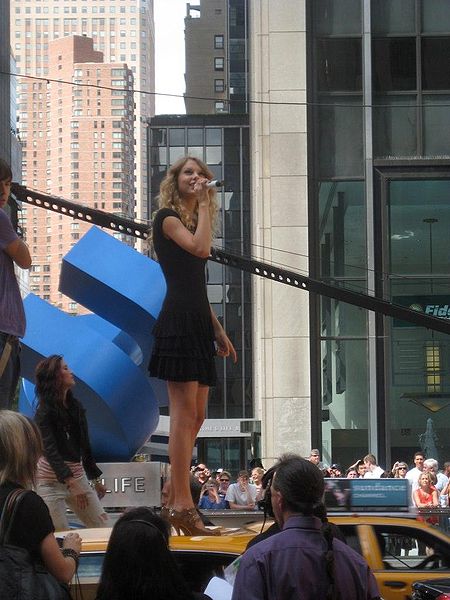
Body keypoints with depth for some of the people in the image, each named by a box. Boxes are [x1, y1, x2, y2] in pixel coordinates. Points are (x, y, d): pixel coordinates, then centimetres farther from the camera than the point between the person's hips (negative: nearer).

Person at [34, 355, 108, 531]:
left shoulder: (76, 407, 8)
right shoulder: (45, 411, -12)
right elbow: (50, 450, -22)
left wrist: (95, 479, 20)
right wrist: (71, 483, -31)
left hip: (77, 474, 7)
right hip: (51, 479, -7)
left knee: (102, 526, 1)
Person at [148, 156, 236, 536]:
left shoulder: (193, 222, 22)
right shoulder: (167, 218, -3)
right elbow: (201, 248, -22)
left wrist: (219, 331, 21)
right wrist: (204, 206, -10)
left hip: (198, 323, 9)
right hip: (178, 322, -9)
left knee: (196, 416, 7)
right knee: (184, 413, -13)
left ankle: (179, 502, 10)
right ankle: (182, 505, -14)